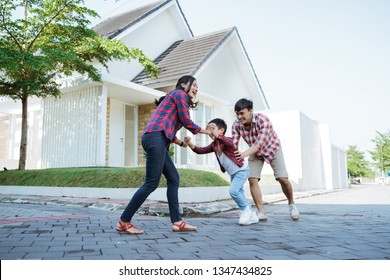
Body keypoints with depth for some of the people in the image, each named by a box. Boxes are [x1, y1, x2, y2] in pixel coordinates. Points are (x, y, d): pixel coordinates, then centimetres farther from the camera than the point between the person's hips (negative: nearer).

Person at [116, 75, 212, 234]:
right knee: (151, 183, -10)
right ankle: (124, 222, -3)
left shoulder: (174, 99, 31)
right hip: (155, 138, -10)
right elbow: (187, 122, 0)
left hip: (156, 139, 10)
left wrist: (181, 143, 26)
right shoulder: (179, 93, 5)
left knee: (173, 178, 8)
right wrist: (205, 131, 15)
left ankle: (177, 222, 9)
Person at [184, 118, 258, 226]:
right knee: (239, 193, 13)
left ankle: (246, 210, 1)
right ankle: (252, 216, 27)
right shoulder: (214, 145, -1)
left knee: (233, 191, -22)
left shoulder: (227, 141, -24)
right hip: (232, 173, 9)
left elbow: (227, 142, -49)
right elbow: (201, 150, -8)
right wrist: (190, 144, -24)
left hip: (242, 170, -9)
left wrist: (216, 135, -63)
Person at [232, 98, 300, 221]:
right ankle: (261, 212, -6)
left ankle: (291, 204, 18)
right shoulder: (236, 125, -22)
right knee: (252, 179, -14)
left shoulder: (263, 120, -36)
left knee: (283, 179, -11)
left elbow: (260, 143, -42)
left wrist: (245, 153, -58)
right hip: (255, 152, 4)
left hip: (272, 148, -3)